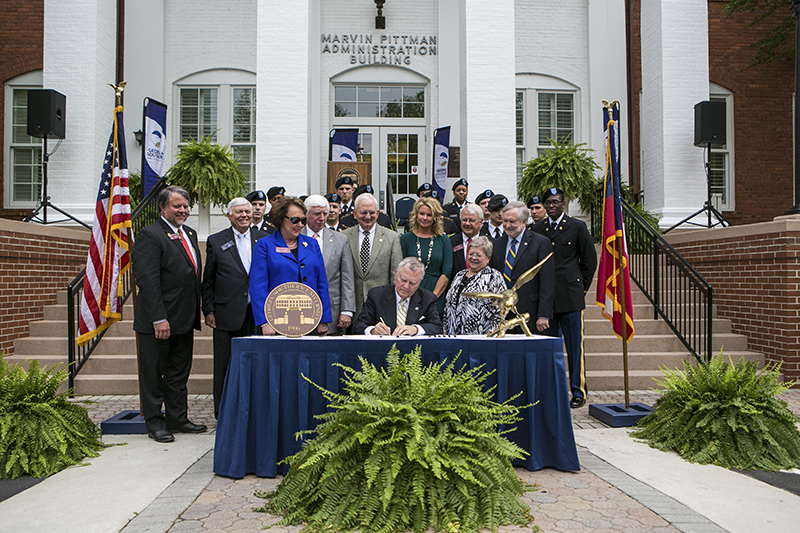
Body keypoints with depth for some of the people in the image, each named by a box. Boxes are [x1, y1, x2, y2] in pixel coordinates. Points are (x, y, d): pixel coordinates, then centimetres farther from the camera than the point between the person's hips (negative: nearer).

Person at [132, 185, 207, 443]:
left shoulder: (190, 234, 13)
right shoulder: (149, 235, -12)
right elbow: (148, 281, -19)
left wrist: (196, 313, 12)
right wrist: (159, 318, -23)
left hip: (184, 320, 8)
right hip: (158, 321, -8)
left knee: (179, 373, 16)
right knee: (153, 373, 6)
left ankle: (177, 418, 27)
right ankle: (154, 423, 18)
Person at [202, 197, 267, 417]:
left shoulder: (265, 239, 7)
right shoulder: (215, 241, 5)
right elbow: (208, 281, 6)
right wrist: (208, 311, 1)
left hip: (256, 314, 1)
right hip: (227, 314, -1)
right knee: (224, 365, 5)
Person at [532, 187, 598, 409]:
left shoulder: (577, 227, 3)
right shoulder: (537, 229, 11)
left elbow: (590, 260, 7)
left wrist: (581, 287, 6)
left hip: (571, 297, -3)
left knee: (575, 346, 1)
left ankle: (579, 392, 11)